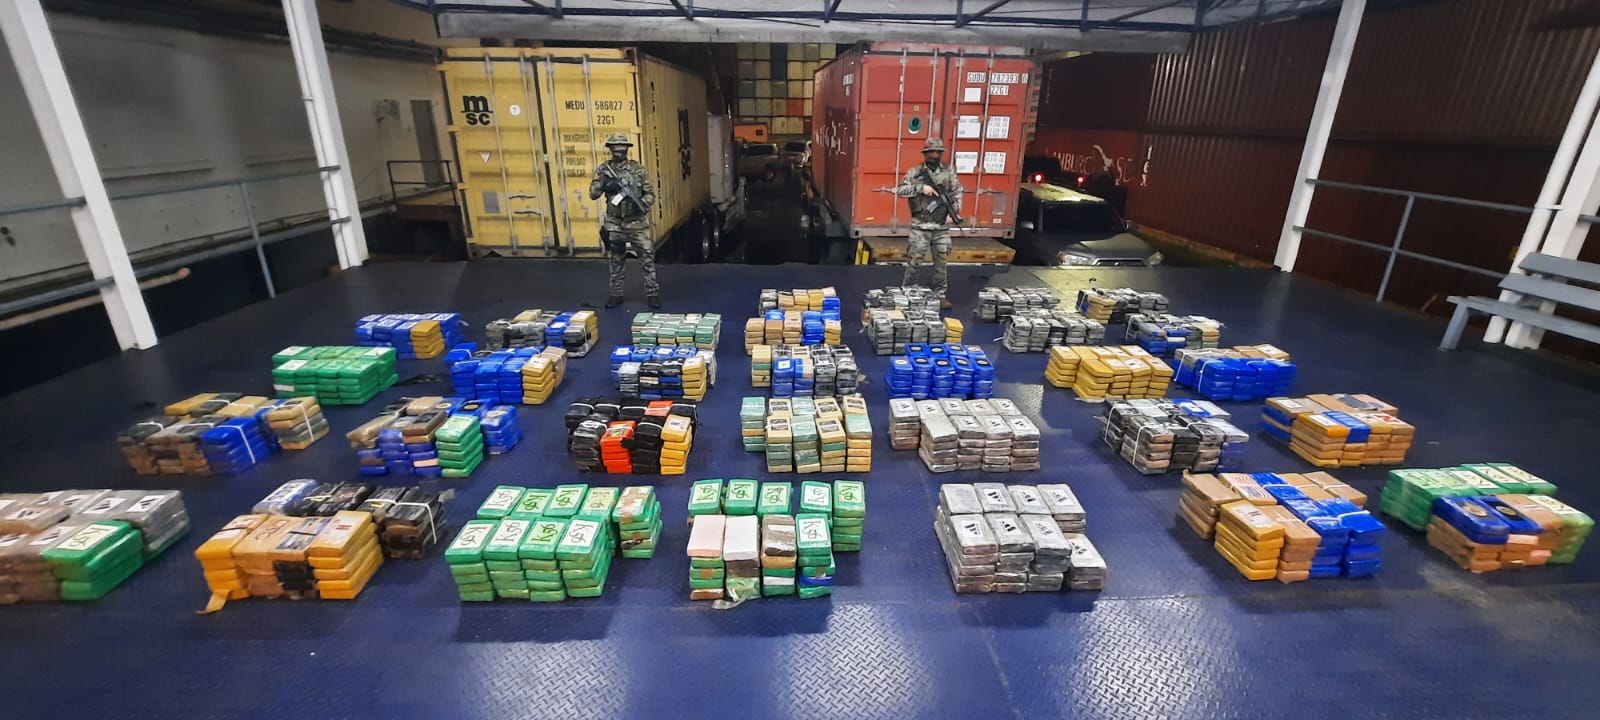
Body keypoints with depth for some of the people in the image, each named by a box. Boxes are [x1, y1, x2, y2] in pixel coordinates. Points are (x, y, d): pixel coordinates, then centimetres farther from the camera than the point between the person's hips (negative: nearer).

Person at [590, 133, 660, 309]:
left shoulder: (638, 169, 0)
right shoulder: (603, 170, 2)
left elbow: (650, 193, 2)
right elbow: (593, 194, -1)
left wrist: (642, 204, -18)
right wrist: (603, 184, -20)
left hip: (637, 222, -1)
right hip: (614, 224, 1)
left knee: (647, 258, -1)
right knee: (616, 260, 11)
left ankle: (652, 293, 8)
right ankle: (616, 294, 22)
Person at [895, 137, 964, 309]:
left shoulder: (949, 172, 6)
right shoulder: (915, 172, -2)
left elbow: (957, 194, 9)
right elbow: (900, 190, -9)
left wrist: (954, 211, -6)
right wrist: (921, 187, -19)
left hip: (942, 227, 3)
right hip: (921, 227, -3)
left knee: (941, 262, 9)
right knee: (915, 261, 1)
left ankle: (941, 295, 19)